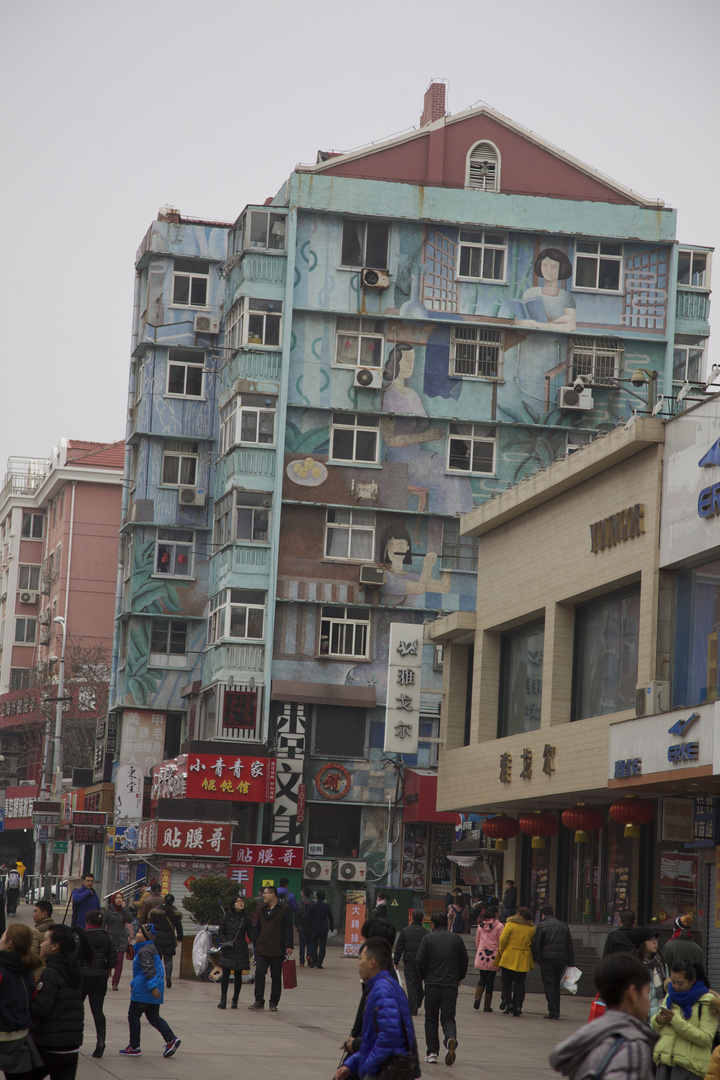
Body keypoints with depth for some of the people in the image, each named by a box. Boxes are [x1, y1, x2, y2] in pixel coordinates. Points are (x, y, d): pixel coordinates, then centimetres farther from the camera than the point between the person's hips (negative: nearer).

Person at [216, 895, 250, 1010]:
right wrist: (225, 942, -11)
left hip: (241, 950, 1)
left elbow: (250, 933, 6)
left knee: (238, 975, 3)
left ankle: (235, 1000, 11)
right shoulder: (227, 916, 2)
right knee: (225, 974, -4)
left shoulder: (245, 918, 5)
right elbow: (221, 932, 4)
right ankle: (223, 1000, 2)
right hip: (228, 950, -1)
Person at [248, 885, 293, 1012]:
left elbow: (288, 928, -2)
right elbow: (257, 927, 17)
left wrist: (289, 946, -8)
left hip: (277, 949, -3)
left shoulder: (284, 909, 0)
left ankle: (274, 1003, 11)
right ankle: (259, 1001, -2)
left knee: (276, 976, 3)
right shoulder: (261, 908, 13)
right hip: (262, 948, 3)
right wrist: (255, 943, 9)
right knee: (259, 972, -7)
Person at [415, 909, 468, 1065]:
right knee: (448, 1018, 7)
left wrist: (423, 976, 10)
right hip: (451, 985, 2)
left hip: (432, 984, -1)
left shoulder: (427, 939, -4)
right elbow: (464, 961, 10)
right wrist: (459, 978, 24)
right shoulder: (457, 939, 4)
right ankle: (451, 1039, -24)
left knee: (431, 1019, 10)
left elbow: (419, 961, -8)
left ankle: (432, 1052, 9)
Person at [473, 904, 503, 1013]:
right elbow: (501, 942, -6)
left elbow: (477, 941, 11)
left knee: (482, 978, 15)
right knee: (490, 980, 5)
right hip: (493, 956, -3)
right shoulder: (499, 926, -7)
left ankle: (477, 997, -10)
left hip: (481, 955, 3)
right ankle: (487, 1005, 6)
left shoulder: (481, 925, 5)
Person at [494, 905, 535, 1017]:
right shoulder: (532, 928, 4)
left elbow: (502, 939, -11)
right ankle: (517, 1007, 3)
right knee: (520, 984, 8)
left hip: (509, 958, -3)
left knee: (506, 981, 10)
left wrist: (501, 952, 3)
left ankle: (507, 1002, -3)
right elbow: (532, 944, 7)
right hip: (523, 961, 3)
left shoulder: (510, 924, -6)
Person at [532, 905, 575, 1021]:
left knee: (548, 985, -1)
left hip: (547, 958, -5)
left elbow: (537, 945, -6)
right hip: (562, 959, 5)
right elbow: (570, 945, 13)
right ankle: (556, 1012, 13)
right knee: (556, 985, 15)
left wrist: (535, 958, 3)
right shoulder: (564, 926, 13)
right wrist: (571, 963, 14)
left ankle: (553, 1012, -8)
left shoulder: (542, 926, -2)